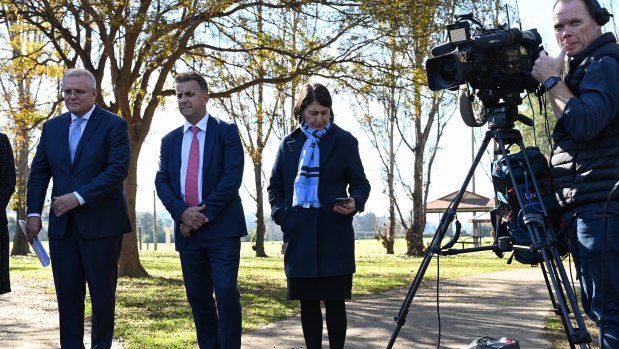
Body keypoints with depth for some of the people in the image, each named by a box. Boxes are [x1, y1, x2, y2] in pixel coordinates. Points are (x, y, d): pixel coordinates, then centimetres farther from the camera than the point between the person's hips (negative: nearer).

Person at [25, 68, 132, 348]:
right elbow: (39, 172, 11)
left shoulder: (114, 125, -3)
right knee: (67, 294, 7)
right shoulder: (52, 127, 13)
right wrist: (33, 212, 0)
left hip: (101, 223, -4)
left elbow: (118, 169, -14)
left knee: (102, 292, 4)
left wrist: (79, 197, -19)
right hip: (62, 224, 4)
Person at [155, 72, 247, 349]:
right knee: (198, 297, 8)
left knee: (226, 293, -11)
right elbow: (162, 181, 6)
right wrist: (182, 213, -11)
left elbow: (233, 177, -10)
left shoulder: (226, 132, 1)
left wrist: (205, 214, -14)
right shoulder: (170, 140, 14)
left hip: (221, 228, -4)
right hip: (187, 229, 5)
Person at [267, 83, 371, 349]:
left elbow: (360, 183, 5)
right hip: (299, 234, 3)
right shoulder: (289, 143, 11)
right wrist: (281, 215, 1)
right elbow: (275, 186, 16)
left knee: (334, 300, -1)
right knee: (308, 301, 7)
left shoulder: (344, 141, 3)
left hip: (333, 234, -3)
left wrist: (355, 203, -16)